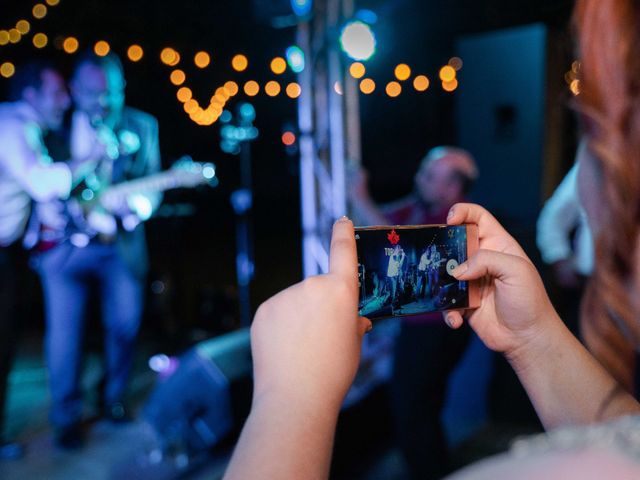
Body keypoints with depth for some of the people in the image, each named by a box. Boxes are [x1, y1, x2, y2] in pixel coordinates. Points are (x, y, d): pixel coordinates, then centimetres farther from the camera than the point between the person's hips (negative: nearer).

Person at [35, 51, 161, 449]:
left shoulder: (142, 126, 4)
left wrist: (137, 204, -16)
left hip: (123, 246, 2)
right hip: (65, 243, -1)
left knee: (125, 326, 7)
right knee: (64, 333, 1)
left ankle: (114, 398, 32)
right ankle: (67, 416, 20)